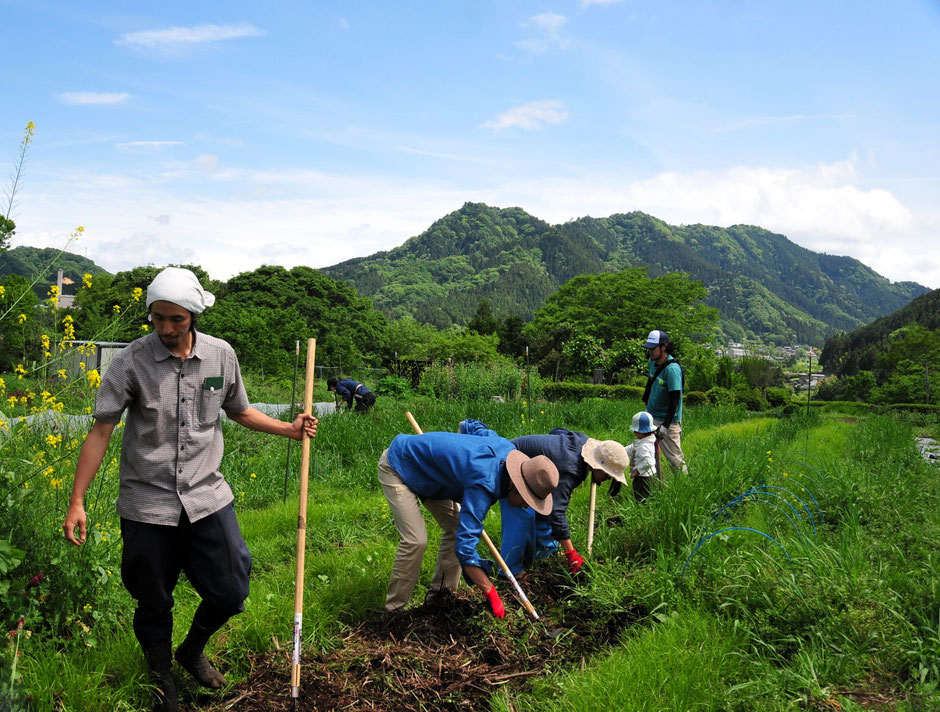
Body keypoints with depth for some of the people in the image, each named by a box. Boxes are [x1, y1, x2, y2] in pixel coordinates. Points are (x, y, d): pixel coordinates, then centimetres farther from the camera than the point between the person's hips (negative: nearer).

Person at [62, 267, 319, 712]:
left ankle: (192, 651, 38)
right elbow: (100, 432, -7)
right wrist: (77, 501, -10)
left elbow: (239, 411, 17)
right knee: (154, 605, 11)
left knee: (230, 594, 6)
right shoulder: (131, 361, -9)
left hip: (207, 496, 3)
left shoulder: (221, 355, 0)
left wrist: (289, 430, 5)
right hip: (147, 504, -2)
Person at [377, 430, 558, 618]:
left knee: (456, 527, 5)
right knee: (416, 540, -19)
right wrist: (491, 593, -35)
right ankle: (394, 609, -3)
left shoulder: (508, 449, -13)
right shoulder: (484, 484, -38)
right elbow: (465, 546, -40)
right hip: (396, 467, -9)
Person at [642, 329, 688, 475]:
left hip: (668, 420, -8)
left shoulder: (672, 368, -22)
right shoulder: (652, 362, 3)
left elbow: (674, 400, -23)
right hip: (651, 416, 8)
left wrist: (665, 426, -26)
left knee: (675, 458, -2)